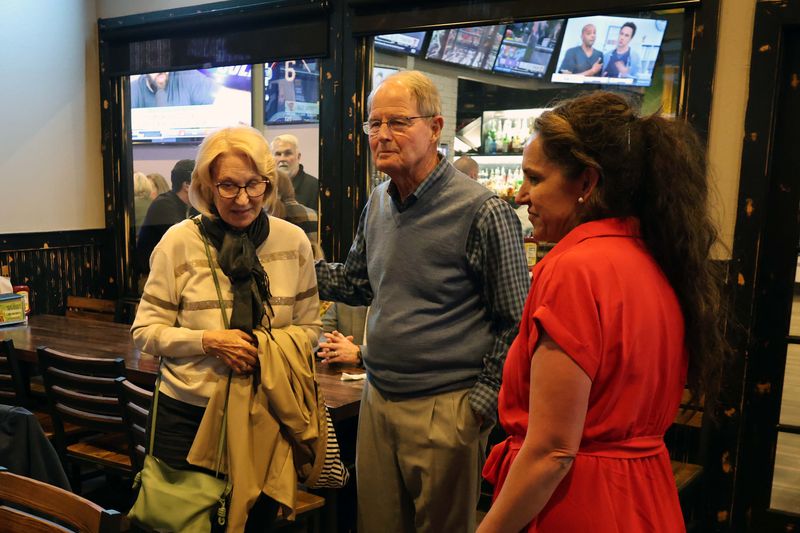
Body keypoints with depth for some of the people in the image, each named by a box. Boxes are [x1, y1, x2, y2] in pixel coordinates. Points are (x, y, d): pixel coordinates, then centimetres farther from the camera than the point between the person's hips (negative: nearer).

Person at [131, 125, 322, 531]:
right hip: (188, 412, -1)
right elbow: (146, 330, -4)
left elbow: (308, 327, 4)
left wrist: (269, 348, -15)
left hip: (266, 411, 2)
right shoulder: (179, 242, -8)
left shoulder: (293, 241, -3)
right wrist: (208, 341, -20)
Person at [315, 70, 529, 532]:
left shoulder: (484, 212, -15)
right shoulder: (378, 204, 6)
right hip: (377, 401, 7)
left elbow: (514, 323, -11)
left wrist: (482, 404, -13)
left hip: (444, 410, -6)